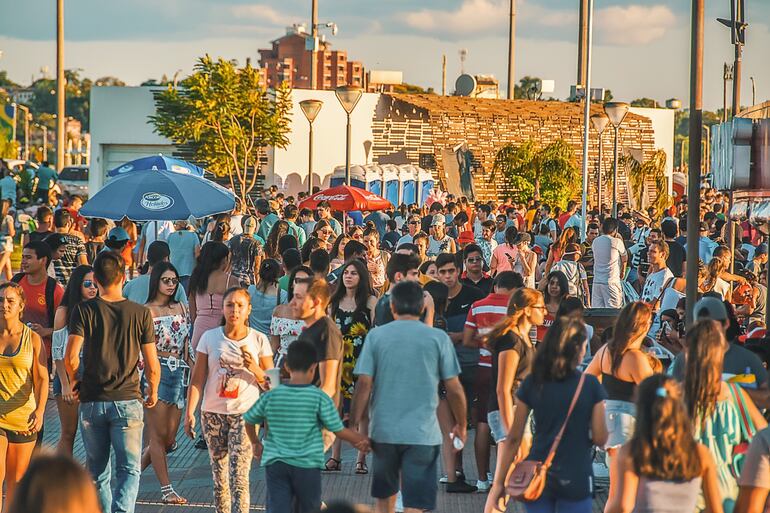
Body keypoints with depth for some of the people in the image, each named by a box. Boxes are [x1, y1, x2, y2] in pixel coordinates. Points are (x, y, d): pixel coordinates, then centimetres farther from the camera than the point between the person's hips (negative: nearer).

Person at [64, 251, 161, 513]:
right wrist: (152, 391, 17)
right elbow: (152, 365, -1)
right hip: (128, 401, -1)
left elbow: (70, 356, -12)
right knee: (129, 469, 3)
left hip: (92, 401, 1)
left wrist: (75, 380, 8)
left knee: (98, 472, 13)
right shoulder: (140, 313, -2)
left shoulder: (84, 310, -4)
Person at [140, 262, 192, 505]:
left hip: (178, 373, 6)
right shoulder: (145, 311, -4)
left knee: (169, 438, 5)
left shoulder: (181, 308, 13)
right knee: (158, 435, -2)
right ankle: (166, 489, 1)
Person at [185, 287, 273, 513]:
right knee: (219, 475, 7)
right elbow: (197, 380, 3)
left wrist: (254, 368, -14)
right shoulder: (209, 338, 3)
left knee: (239, 476, -13)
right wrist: (189, 412, -5)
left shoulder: (259, 340, 1)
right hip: (213, 413, 2)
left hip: (245, 414, -2)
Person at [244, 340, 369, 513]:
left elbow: (249, 420, 13)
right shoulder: (320, 398, -7)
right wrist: (362, 440, 11)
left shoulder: (270, 397, 1)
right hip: (307, 466, -1)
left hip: (275, 464, 1)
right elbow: (339, 431, -5)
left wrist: (256, 443, 32)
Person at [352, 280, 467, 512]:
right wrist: (461, 425, 14)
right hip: (423, 433, -2)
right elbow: (454, 388, 0)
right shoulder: (438, 338, -2)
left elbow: (364, 384, -4)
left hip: (384, 431, 2)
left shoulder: (376, 336, 1)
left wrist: (357, 425, 4)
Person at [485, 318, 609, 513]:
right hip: (576, 480, -2)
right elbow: (600, 438, -5)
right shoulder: (590, 385, -7)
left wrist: (498, 483, 4)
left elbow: (513, 438, -1)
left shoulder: (532, 384, -2)